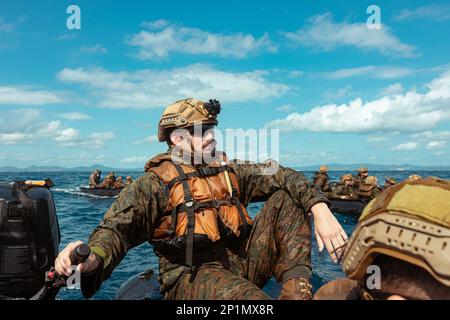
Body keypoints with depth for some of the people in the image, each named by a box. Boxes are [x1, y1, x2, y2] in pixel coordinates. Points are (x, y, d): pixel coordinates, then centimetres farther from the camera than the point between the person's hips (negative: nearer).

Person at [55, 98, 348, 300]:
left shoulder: (228, 170, 10)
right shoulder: (156, 183, -5)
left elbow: (281, 176, 0)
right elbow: (118, 228, -17)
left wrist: (320, 210, -17)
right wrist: (93, 258, -41)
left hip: (241, 263, 6)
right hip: (192, 276, -6)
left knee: (287, 198, -7)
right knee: (249, 297, -40)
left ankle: (297, 293, -13)